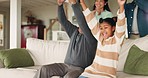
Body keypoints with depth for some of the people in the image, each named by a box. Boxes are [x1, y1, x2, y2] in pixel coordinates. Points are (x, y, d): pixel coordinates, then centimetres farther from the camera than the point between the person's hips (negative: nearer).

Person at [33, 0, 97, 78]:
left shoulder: (91, 37, -11)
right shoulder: (74, 31, 10)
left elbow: (82, 21, -26)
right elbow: (63, 20, 4)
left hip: (80, 68, -6)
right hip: (66, 65, 6)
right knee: (44, 69, -13)